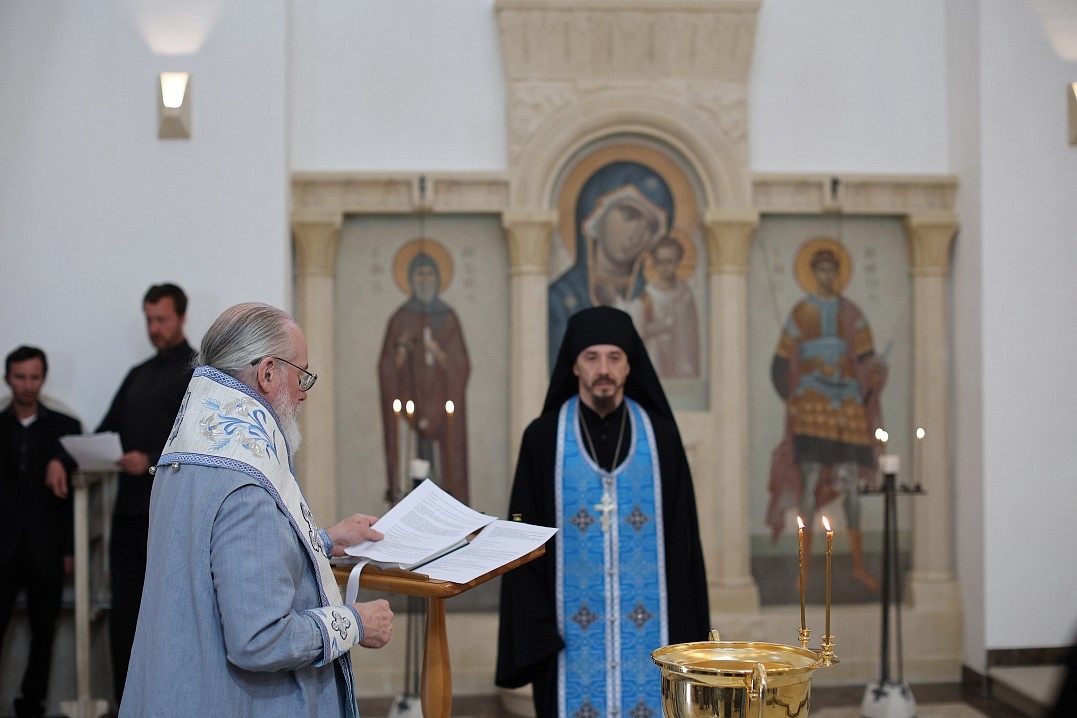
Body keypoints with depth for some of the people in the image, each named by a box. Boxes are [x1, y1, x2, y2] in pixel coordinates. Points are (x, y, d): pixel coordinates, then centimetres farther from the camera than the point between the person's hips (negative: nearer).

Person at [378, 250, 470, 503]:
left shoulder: (448, 319, 9)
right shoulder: (400, 319, 6)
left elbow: (462, 366, 5)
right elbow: (388, 369, 3)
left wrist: (439, 354, -12)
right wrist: (401, 350, -16)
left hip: (442, 404, 1)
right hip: (410, 399, -1)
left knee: (443, 457, -6)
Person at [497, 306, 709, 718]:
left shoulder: (659, 436, 1)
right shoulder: (543, 438, -1)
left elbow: (681, 535, 3)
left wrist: (685, 632, -1)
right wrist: (534, 631, -8)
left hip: (648, 629, 1)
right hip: (572, 632, -1)